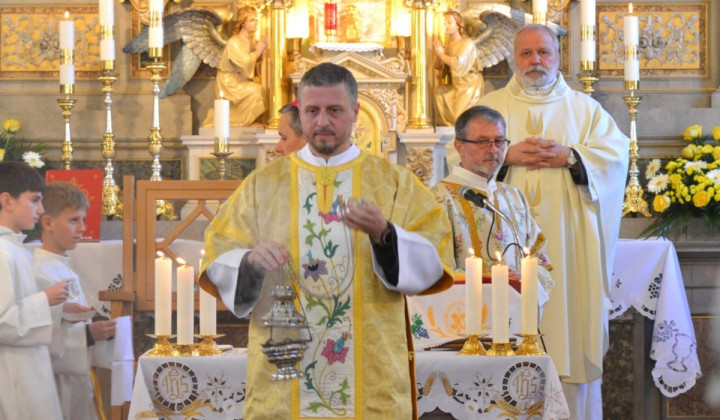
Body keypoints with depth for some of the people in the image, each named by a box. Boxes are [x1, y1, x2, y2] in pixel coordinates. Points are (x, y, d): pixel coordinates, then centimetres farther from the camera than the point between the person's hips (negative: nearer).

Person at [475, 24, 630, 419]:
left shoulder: (584, 107, 14)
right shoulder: (491, 105, 12)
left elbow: (617, 150, 2)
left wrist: (568, 156, -11)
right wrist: (506, 154, -12)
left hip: (568, 237, 1)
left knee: (568, 310, -3)